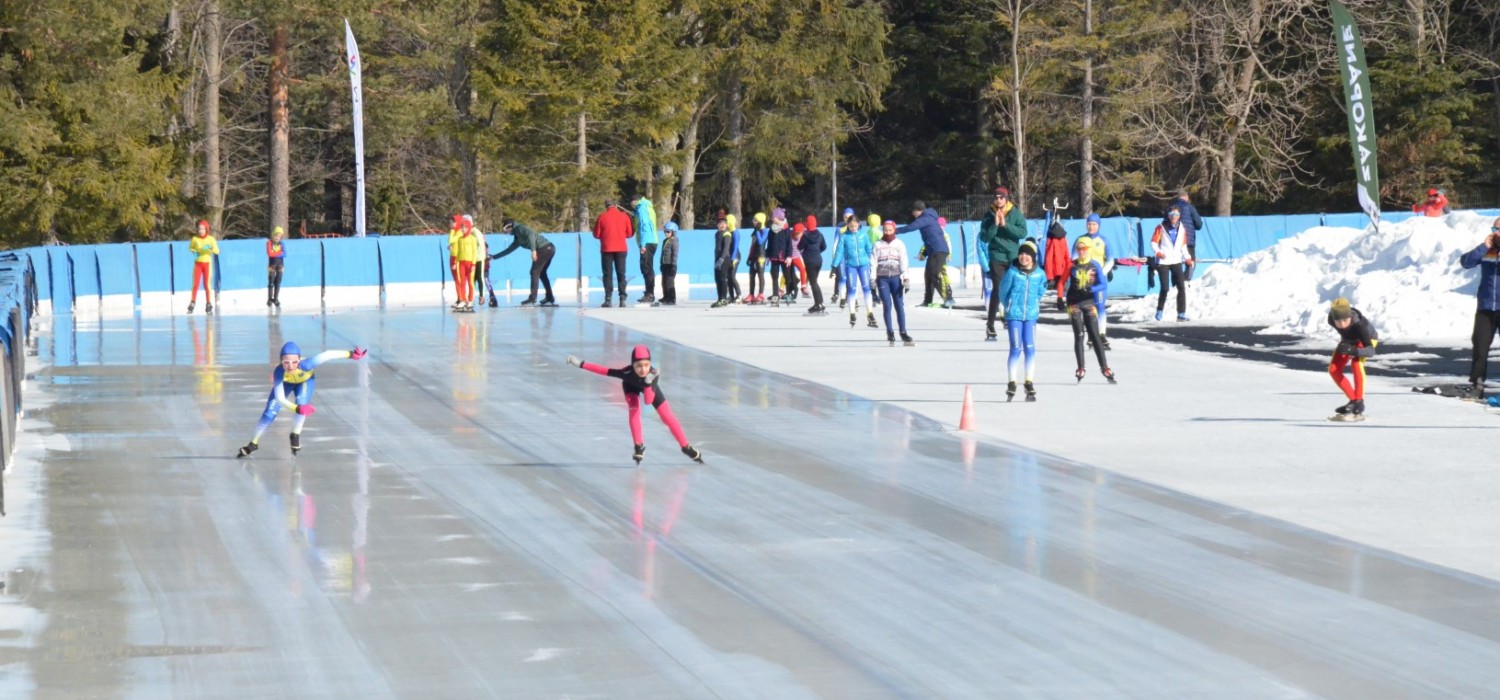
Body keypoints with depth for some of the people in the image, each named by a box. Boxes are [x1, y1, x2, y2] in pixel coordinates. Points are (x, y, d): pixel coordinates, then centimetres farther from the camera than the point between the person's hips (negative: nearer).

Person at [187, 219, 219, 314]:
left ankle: (208, 305, 6)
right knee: (195, 284, -3)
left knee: (207, 284, 0)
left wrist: (211, 248, -28)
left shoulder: (211, 239, -4)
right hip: (197, 263, 1)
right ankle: (192, 303, 1)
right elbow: (190, 248, 14)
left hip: (207, 263, -1)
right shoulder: (195, 239, -1)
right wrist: (194, 252, -8)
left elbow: (217, 251, -7)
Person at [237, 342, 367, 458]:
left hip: (306, 380, 0)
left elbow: (326, 355, -38)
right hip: (285, 382, 0)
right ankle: (253, 443, 14)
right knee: (270, 411, -5)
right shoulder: (279, 373, -43)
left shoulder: (305, 365, -46)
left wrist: (350, 354, -36)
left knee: (301, 401, -27)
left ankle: (296, 436, -4)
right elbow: (280, 398, -42)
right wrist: (296, 409, -57)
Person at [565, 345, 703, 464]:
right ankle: (639, 446, -6)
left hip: (649, 386, 0)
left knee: (667, 416, 0)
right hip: (631, 385, 0)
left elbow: (648, 400, -45)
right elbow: (605, 370, -42)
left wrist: (648, 383, -61)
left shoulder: (653, 375, -42)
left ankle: (686, 447, 13)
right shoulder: (628, 373, -43)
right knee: (634, 411, -24)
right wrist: (580, 364, -45)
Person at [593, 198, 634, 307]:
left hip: (607, 249, -1)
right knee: (621, 274, 6)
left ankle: (608, 300, -6)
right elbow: (630, 233, 5)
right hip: (621, 249, 1)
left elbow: (596, 234, 1)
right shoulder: (624, 216, 1)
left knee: (607, 274, 2)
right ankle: (622, 299, -3)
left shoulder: (602, 217, -3)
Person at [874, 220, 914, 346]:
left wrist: (905, 279, -6)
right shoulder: (878, 245, 9)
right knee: (887, 306, -3)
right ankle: (890, 333, 1)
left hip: (896, 277, 0)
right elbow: (874, 262, 6)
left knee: (899, 306, -4)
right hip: (882, 278, 0)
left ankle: (903, 333, -2)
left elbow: (904, 262, 2)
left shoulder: (899, 244, 7)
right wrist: (873, 279, -2)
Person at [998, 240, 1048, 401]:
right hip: (1014, 315, -2)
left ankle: (1029, 384, 8)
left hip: (1031, 315, 2)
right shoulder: (1012, 272, -8)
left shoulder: (1040, 274, -2)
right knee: (1016, 349, -4)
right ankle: (1011, 384, 2)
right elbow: (1002, 292, 4)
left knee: (1030, 349, 1)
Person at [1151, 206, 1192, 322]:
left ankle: (1181, 313, -2)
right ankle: (1159, 311, 12)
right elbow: (1153, 242, -6)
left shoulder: (1181, 228, 9)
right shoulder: (1161, 227, -4)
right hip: (1163, 261, -4)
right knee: (1164, 288, -8)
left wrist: (1187, 257, 2)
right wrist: (1158, 252, -25)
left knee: (1181, 287, -6)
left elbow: (1183, 245, 17)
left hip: (1176, 261, 4)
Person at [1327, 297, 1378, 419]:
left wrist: (1353, 350, -68)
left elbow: (1371, 351, -49)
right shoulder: (1331, 319, -32)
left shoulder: (1359, 324, -45)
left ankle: (1359, 403, -25)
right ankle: (1353, 400, 8)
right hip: (1349, 339, 5)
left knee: (1356, 363, -31)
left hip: (1366, 339, -5)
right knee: (1333, 369, -7)